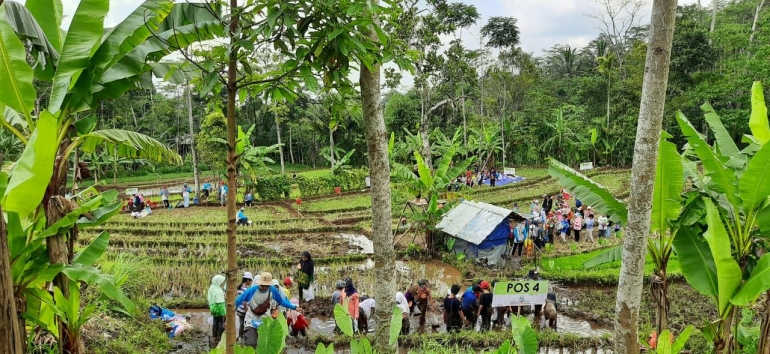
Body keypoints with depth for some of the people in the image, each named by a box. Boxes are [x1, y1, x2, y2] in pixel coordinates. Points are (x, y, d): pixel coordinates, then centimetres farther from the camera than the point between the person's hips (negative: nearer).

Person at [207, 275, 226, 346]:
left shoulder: (211, 288, 5)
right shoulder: (218, 291, -22)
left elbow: (209, 298, 13)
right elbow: (220, 303, -22)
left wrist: (211, 307, 22)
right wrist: (223, 312, -19)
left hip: (213, 308, 9)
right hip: (219, 309, -9)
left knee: (215, 322, 17)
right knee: (222, 322, 2)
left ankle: (214, 338, 26)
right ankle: (219, 338, 6)